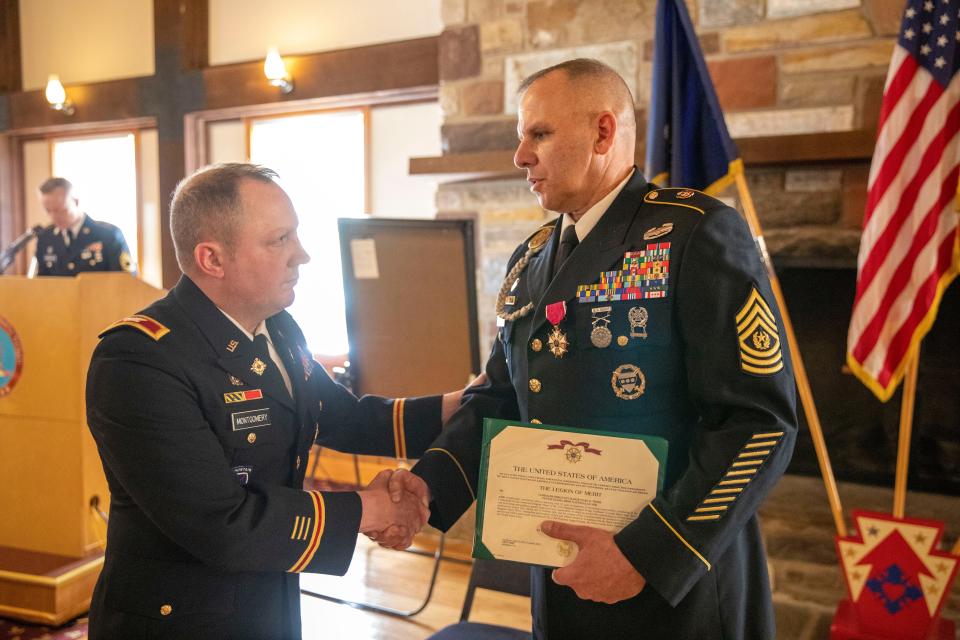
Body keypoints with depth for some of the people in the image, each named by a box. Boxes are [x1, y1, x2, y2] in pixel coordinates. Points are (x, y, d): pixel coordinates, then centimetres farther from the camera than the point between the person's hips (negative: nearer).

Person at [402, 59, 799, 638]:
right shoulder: (530, 262, 8)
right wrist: (429, 485, -5)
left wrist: (646, 555, -21)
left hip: (680, 582, -6)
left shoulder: (697, 233, -14)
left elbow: (761, 422, -19)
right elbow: (498, 398, 10)